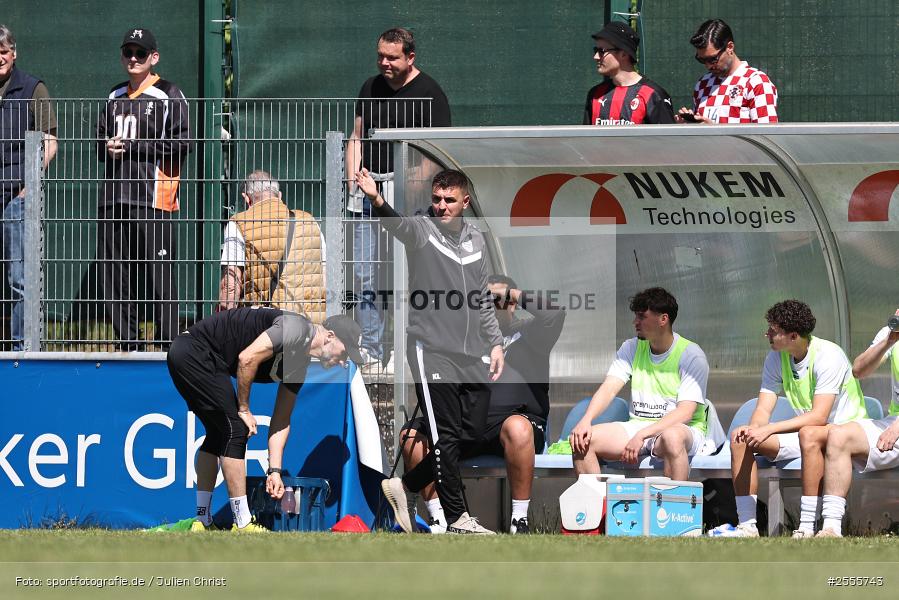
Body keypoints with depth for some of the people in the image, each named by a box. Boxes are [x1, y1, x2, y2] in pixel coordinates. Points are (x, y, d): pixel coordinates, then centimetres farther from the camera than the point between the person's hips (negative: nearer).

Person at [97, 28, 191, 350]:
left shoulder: (168, 95, 0)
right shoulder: (116, 96, 21)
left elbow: (181, 144, -9)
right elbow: (101, 139, 26)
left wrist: (132, 147, -11)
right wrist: (109, 148, 2)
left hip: (152, 199, -7)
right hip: (114, 199, 7)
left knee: (160, 278, -10)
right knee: (112, 275, 6)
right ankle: (129, 346, 14)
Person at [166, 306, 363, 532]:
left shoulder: (300, 365, 14)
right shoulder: (297, 329, -16)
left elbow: (281, 421, 17)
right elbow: (247, 358, -23)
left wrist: (275, 471, 11)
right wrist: (243, 409, -11)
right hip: (194, 351, -11)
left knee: (218, 433, 19)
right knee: (235, 430, -8)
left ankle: (202, 522, 23)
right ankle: (243, 526, -5)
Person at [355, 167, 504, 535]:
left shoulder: (476, 239, 13)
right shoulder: (421, 230, -4)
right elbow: (397, 223, -29)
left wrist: (495, 343, 16)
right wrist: (377, 200, -50)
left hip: (471, 356, 6)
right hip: (432, 350, -6)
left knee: (473, 433, 6)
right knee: (447, 436, -6)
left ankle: (406, 485, 21)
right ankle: (457, 518, 2)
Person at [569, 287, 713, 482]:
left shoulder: (691, 355, -8)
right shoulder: (631, 348, 10)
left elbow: (685, 412, -17)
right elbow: (609, 388, -1)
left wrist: (641, 436, -28)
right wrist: (586, 420, -21)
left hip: (684, 430, -5)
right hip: (638, 426, 5)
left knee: (671, 437, -42)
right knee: (581, 439, -17)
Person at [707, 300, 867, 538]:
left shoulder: (828, 356, -22)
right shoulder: (776, 358, 0)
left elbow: (818, 416, -29)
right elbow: (763, 409, -3)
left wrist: (769, 429, -33)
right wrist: (753, 428, -27)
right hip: (803, 431, 7)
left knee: (809, 434, -40)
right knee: (739, 437, -9)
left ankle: (807, 527, -40)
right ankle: (747, 525, -9)